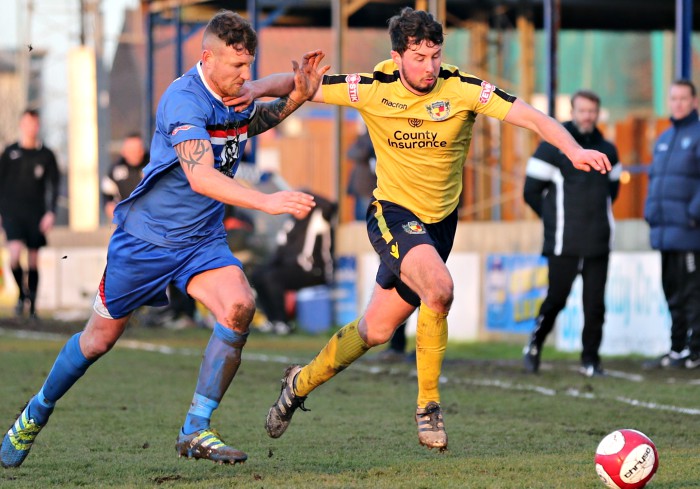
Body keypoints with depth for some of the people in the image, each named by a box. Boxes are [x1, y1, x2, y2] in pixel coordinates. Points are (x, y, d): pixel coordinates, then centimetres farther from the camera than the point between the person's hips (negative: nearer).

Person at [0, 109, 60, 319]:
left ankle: (32, 306, 12)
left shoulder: (46, 155, 5)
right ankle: (22, 293, 4)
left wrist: (51, 212, -7)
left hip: (36, 213, 1)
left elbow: (54, 185, 5)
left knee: (33, 261, 3)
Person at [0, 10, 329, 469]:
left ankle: (196, 430, -16)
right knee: (100, 339, 9)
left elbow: (271, 113, 22)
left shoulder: (239, 101, -3)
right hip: (146, 236, -5)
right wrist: (267, 201, -49)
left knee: (239, 306, -23)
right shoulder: (184, 99, -25)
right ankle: (37, 413, 36)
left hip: (202, 240, 5)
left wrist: (299, 91, -2)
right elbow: (201, 177, -39)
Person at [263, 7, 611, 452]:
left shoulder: (463, 90, -13)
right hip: (393, 214, -3)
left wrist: (573, 149, -37)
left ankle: (301, 383, 35)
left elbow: (530, 116, -22)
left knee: (377, 330, 9)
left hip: (439, 222, 3)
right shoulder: (373, 89, -11)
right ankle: (428, 405, -13)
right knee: (440, 289, -30)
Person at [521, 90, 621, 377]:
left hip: (598, 243, 4)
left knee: (595, 304, 0)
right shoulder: (552, 147, -2)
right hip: (564, 245, -4)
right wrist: (554, 220, 5)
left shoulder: (607, 151, 13)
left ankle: (590, 359, 7)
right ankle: (535, 345, 19)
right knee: (556, 298, -3)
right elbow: (531, 191, 1)